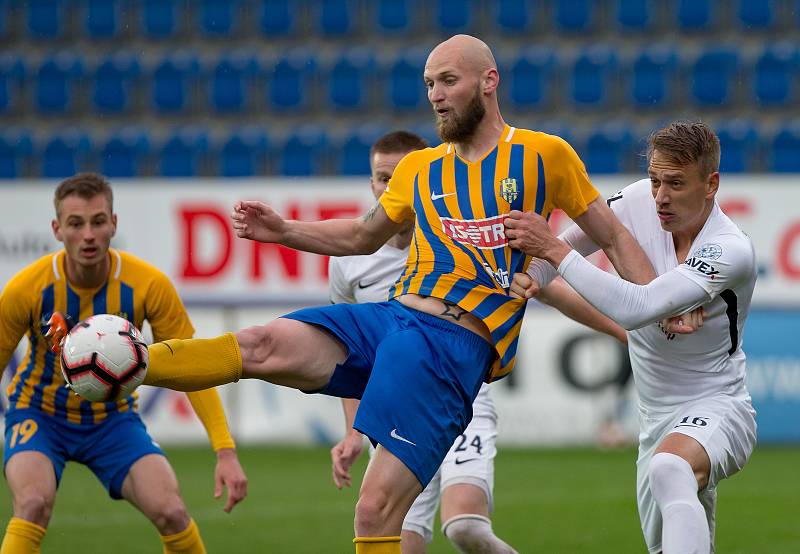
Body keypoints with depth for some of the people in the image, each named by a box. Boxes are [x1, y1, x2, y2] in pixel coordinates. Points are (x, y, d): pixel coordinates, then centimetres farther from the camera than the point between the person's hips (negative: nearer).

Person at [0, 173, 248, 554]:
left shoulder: (148, 285, -19)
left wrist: (226, 452, -19)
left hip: (113, 419, 1)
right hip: (39, 412, -1)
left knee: (171, 512, -19)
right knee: (33, 504, -32)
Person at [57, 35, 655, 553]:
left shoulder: (546, 156, 5)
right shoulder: (420, 168, 18)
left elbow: (614, 237, 13)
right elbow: (363, 236, 31)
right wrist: (284, 231, 17)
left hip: (456, 346, -5)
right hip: (390, 318, 5)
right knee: (267, 345, -21)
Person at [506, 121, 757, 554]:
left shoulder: (732, 252, -24)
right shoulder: (639, 201, -5)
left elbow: (635, 308, -33)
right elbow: (573, 241, 11)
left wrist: (555, 250, -29)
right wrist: (532, 273, -11)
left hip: (715, 407, -8)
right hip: (655, 417, 8)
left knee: (669, 467, -40)